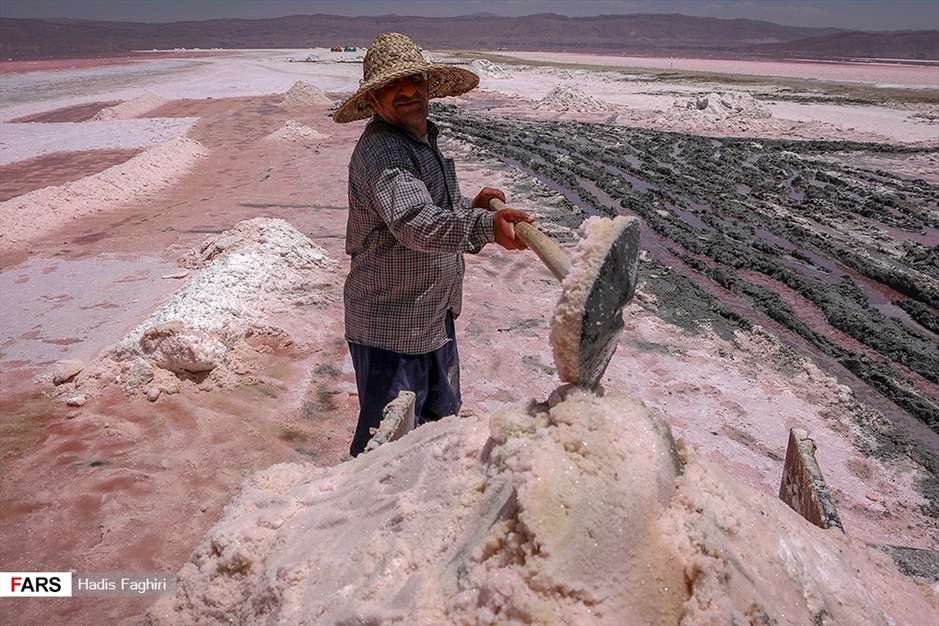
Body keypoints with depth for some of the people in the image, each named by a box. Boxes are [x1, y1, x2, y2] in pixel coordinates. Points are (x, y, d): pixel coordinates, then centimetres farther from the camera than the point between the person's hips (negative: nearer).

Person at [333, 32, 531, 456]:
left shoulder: (425, 142, 11)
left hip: (434, 320, 10)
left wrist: (470, 209, 0)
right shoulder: (379, 151, -22)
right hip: (390, 329, -10)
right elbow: (415, 223, -40)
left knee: (441, 418, 27)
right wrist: (485, 226, -53)